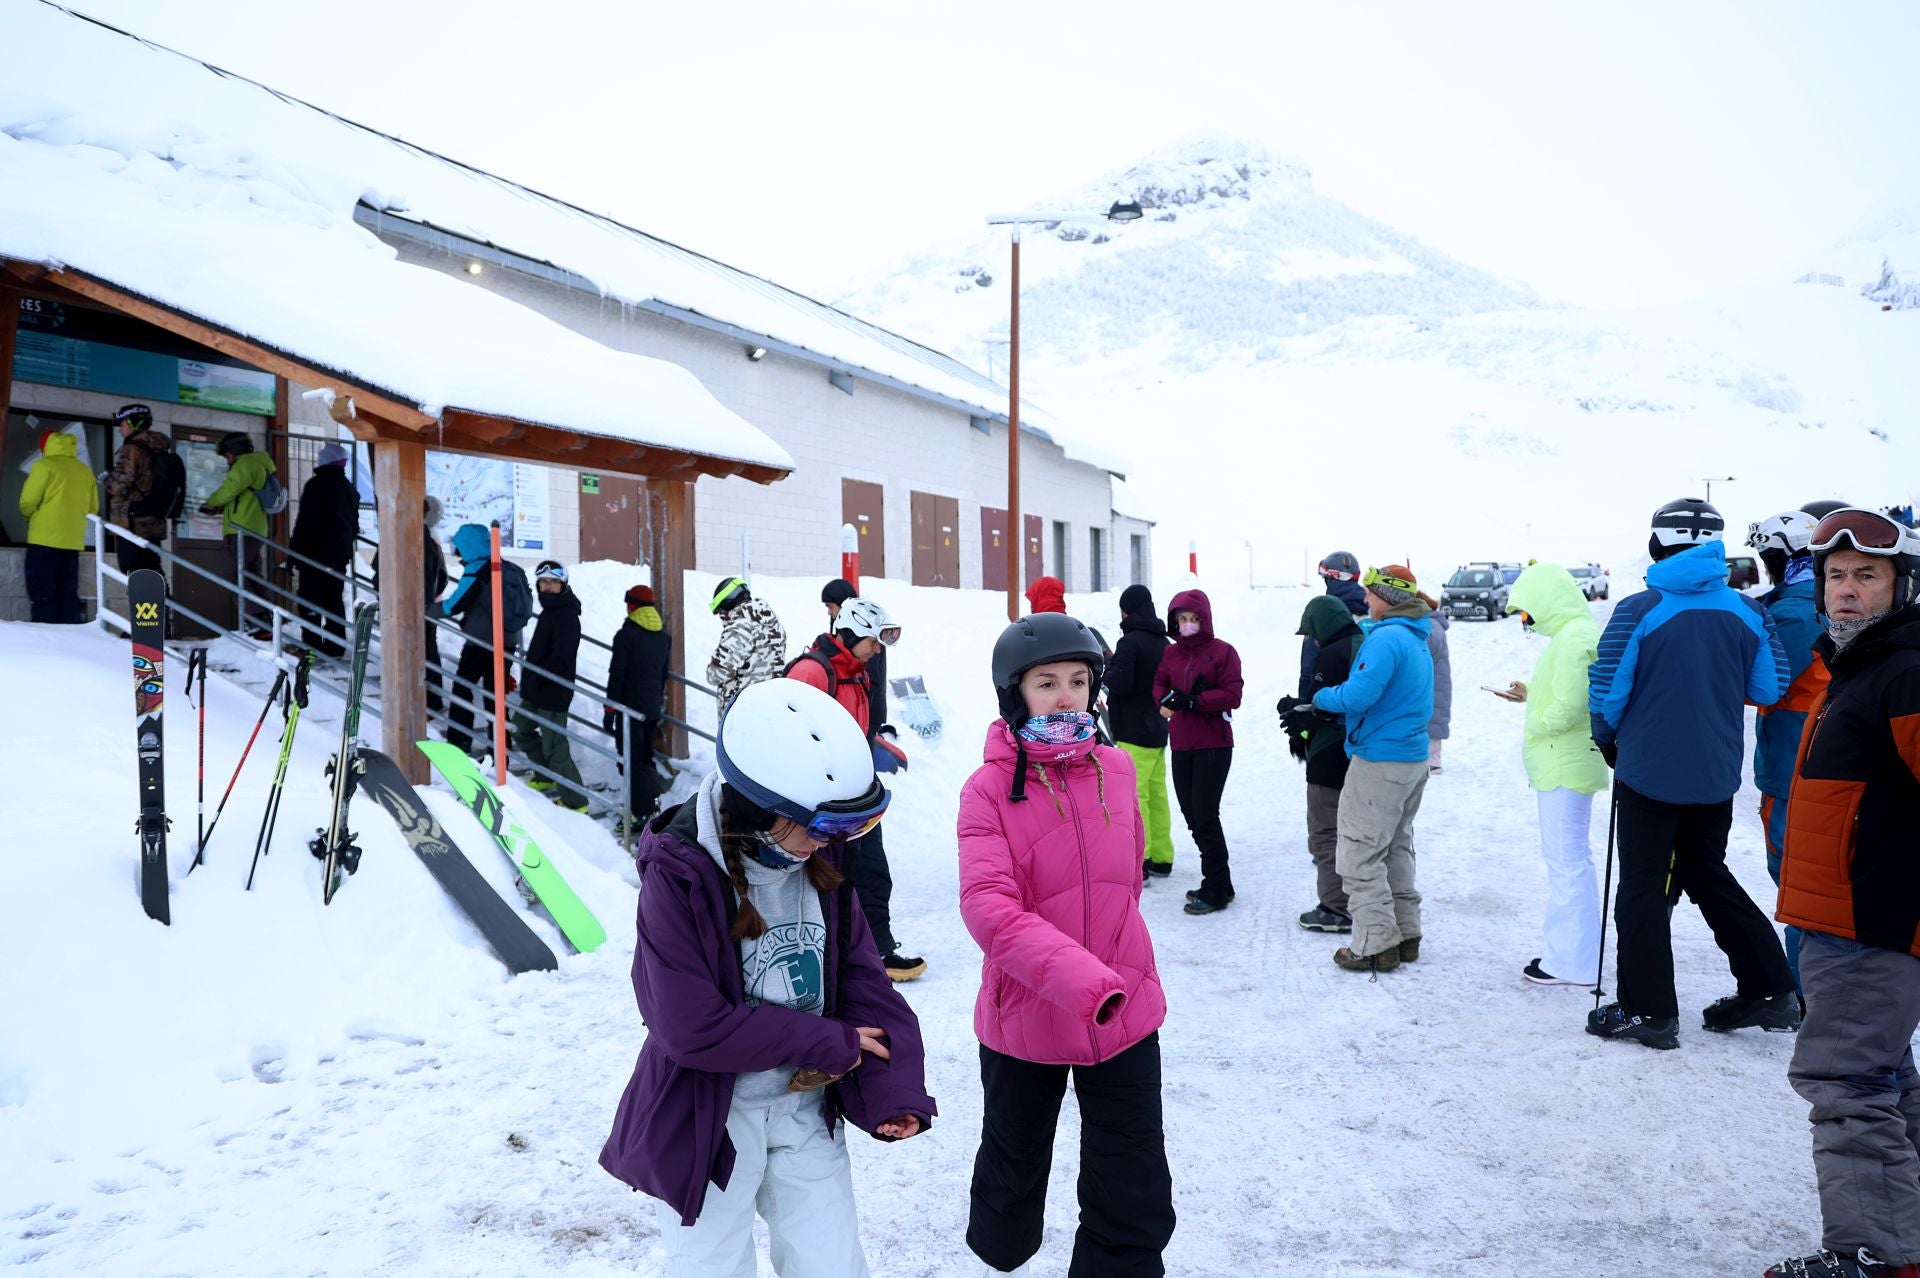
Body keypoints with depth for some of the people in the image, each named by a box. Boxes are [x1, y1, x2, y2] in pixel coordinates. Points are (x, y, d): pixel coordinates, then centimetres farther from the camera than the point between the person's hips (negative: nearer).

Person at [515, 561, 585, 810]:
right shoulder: (550, 609, 14)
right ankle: (547, 777, 41)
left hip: (553, 693, -11)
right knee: (521, 728, 27)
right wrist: (528, 680, 14)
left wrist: (533, 678, -19)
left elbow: (561, 658, -25)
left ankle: (577, 802, -1)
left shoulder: (566, 616, -18)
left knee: (555, 748, -8)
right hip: (537, 691, 11)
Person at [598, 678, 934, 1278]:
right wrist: (828, 1044, -18)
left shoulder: (819, 862, -6)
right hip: (709, 1121, -5)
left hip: (807, 1112, 5)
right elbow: (692, 1028, -25)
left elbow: (862, 979, -3)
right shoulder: (678, 876, -23)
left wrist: (896, 1089, -15)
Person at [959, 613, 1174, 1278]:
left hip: (1125, 1013, 2)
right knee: (1014, 1172, 22)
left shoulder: (1116, 769, -1)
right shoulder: (988, 789, -14)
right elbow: (988, 907, -27)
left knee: (1137, 1200, 6)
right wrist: (1083, 980, -37)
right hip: (1026, 1017, -2)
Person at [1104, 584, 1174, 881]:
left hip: (1134, 730, -9)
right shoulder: (1163, 642, 12)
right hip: (1158, 728, 9)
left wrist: (1104, 673, 0)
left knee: (1134, 793, -7)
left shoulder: (1130, 641, -15)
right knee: (1157, 793, 13)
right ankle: (1161, 858, 18)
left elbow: (1120, 682, -22)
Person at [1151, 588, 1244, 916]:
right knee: (1191, 814, 10)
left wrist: (1193, 701, -20)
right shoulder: (1171, 653, 10)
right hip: (1181, 745, 6)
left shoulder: (1223, 651, -6)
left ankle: (1215, 891, 2)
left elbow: (1232, 695, -11)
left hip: (1214, 745, -6)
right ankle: (1220, 884, 23)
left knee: (1205, 815, -8)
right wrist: (1164, 700, -10)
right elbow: (1159, 684, 12)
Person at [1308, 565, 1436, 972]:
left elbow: (1359, 694, -27)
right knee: (1397, 849, 19)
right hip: (1414, 759, 10)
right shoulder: (1418, 640, 14)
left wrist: (1321, 698, -7)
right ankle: (1405, 935, 24)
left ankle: (1375, 944, -2)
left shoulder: (1386, 638, -17)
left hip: (1379, 761, -10)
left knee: (1361, 853, -4)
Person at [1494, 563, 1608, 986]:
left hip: (1563, 766, -11)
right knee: (1573, 859, 17)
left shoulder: (1574, 638, -19)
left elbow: (1566, 710, -24)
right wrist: (1531, 694, 13)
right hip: (1568, 764, 11)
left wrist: (1532, 728, -9)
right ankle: (1572, 952, 27)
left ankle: (1571, 963, 2)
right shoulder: (1577, 632, 13)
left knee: (1566, 860, -5)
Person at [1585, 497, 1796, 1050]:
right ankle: (1769, 990, 25)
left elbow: (1606, 694, -12)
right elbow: (1769, 688, 5)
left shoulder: (1637, 611, -14)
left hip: (1647, 772, -4)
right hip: (1715, 776, 4)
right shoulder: (1747, 611, -2)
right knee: (1708, 873, 22)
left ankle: (1648, 1010, 7)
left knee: (1643, 886, 6)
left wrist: (1608, 742, 6)